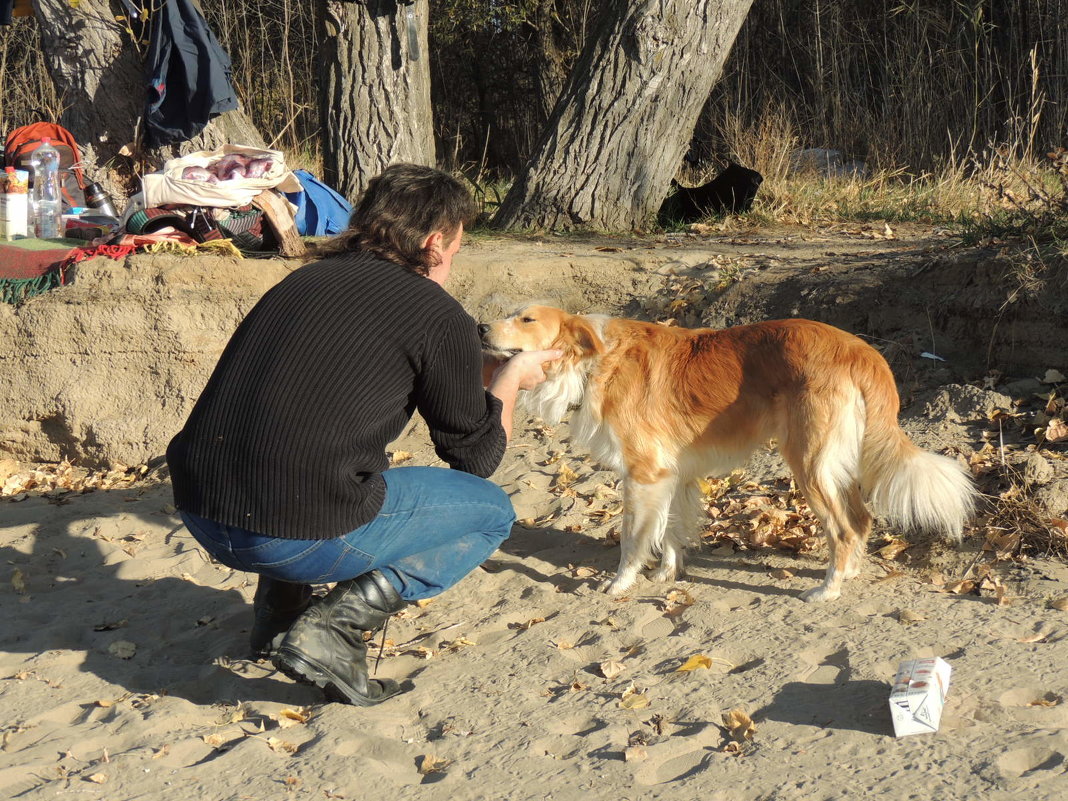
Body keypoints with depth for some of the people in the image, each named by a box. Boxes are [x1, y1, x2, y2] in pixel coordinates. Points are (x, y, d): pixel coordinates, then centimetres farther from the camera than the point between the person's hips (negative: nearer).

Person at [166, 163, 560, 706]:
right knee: (491, 511, 15)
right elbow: (475, 457, 10)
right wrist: (512, 379, 29)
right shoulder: (440, 316, -1)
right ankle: (335, 624, -2)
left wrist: (471, 376, 42)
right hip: (302, 535, -7)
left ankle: (279, 604, 23)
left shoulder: (303, 279, 17)